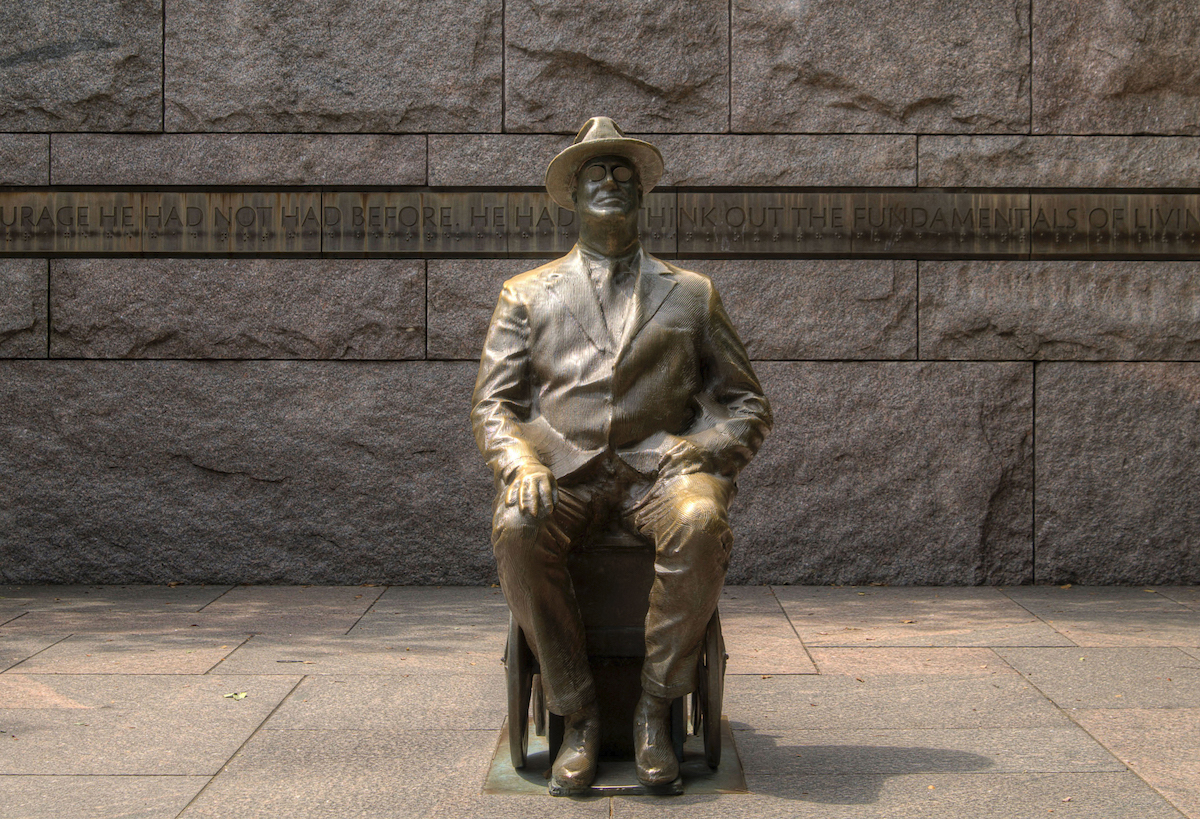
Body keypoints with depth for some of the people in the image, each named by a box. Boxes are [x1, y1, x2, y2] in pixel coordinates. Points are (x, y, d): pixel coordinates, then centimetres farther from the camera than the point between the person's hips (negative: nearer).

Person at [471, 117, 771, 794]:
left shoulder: (692, 294, 19)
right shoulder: (528, 295, 19)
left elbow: (748, 406, 17)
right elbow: (493, 403, 11)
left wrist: (702, 450, -6)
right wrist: (520, 462, -11)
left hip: (658, 465, 0)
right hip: (562, 466, 0)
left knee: (701, 522, -35)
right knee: (517, 528, -34)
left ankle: (655, 708, -19)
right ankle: (578, 714, -18)